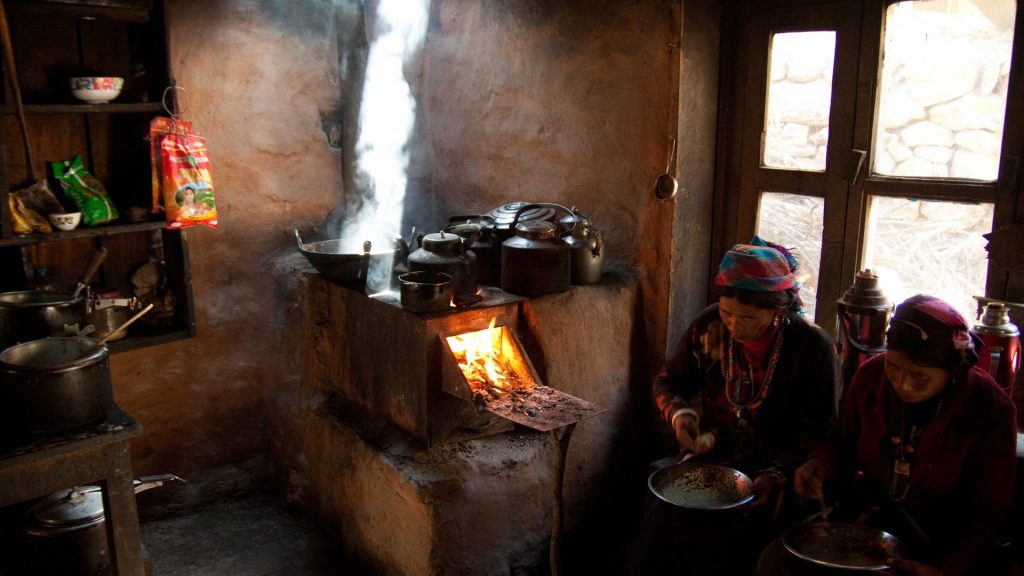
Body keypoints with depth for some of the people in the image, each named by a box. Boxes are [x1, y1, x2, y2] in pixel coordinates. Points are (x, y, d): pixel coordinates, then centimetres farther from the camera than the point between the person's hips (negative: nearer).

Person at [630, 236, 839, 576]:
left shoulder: (814, 347, -11)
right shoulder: (708, 326, -3)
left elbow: (818, 430, -6)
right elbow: (668, 382, 10)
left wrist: (776, 474, -18)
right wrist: (678, 414, -12)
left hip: (770, 477, -3)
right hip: (706, 459, 3)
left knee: (726, 540, -23)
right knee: (660, 522, -18)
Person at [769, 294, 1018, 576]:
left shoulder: (992, 412, -13)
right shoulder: (871, 375, -5)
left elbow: (989, 513, -8)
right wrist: (820, 464, -13)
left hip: (939, 544, -2)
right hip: (860, 518, 2)